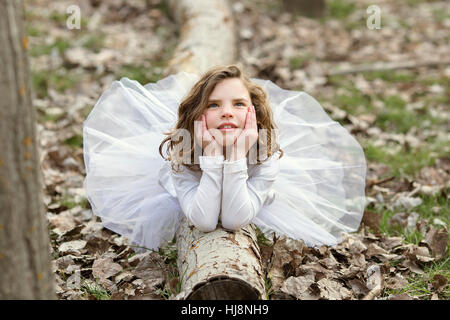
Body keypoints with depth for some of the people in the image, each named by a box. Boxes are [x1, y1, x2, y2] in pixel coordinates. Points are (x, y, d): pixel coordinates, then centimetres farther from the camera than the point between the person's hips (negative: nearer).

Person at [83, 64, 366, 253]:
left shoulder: (267, 154, -35)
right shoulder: (181, 152, -36)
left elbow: (233, 219, -43)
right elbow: (204, 221, -45)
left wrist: (237, 155, -52)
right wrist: (212, 154, -52)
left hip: (245, 209, 4)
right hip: (193, 202, -3)